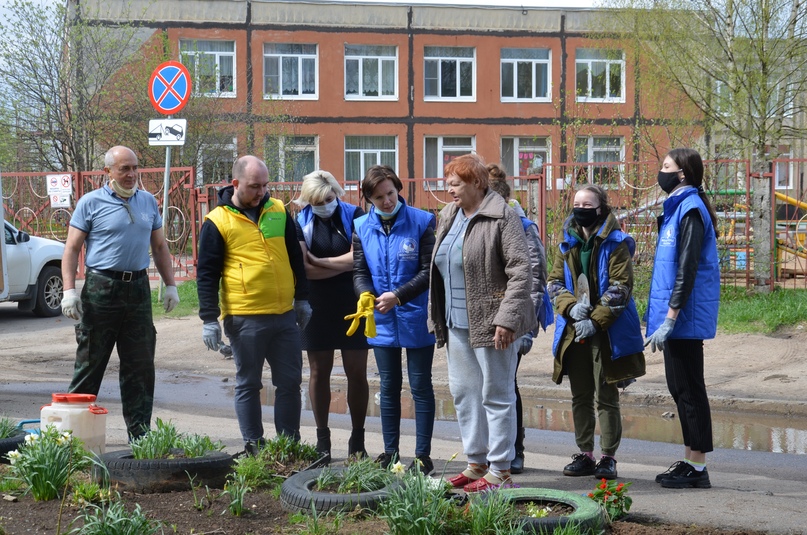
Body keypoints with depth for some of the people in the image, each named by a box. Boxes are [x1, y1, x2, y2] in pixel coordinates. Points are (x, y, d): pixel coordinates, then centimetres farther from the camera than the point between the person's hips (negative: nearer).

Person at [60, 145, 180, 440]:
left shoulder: (148, 202, 12)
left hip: (138, 288, 4)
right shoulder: (91, 203, -2)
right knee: (90, 363, 0)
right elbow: (72, 249, -3)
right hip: (101, 289, -4)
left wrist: (170, 285, 13)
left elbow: (160, 246, 19)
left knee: (140, 365, 6)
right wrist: (69, 291, -12)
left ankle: (140, 432, 13)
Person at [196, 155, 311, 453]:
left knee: (290, 382, 8)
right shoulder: (217, 222, -4)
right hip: (244, 319, -4)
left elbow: (295, 258, 17)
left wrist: (302, 298, 15)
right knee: (248, 385, 5)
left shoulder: (279, 212, 9)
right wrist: (209, 319, -8)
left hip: (284, 316, 4)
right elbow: (206, 274, -3)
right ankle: (254, 448, 14)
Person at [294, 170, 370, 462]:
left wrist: (319, 262, -9)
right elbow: (304, 270, -10)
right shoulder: (301, 223, -1)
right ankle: (322, 439, 18)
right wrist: (344, 265, -10)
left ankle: (358, 440, 14)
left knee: (357, 374, 3)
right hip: (318, 308, 1)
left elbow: (358, 258, -14)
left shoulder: (354, 216, -3)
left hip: (352, 306, -1)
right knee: (319, 373, 7)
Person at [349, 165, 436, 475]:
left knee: (420, 387, 3)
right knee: (389, 387, 12)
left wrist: (398, 296, -20)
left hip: (416, 320, -4)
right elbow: (359, 271, 5)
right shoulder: (362, 227, 4)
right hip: (381, 321, 4)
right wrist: (366, 295, -17)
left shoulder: (421, 222, -7)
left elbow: (429, 271, -10)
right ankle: (390, 453, 20)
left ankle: (423, 455, 9)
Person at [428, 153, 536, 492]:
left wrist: (507, 318, -23)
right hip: (457, 323, 9)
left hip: (490, 323, -9)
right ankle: (477, 462, 26)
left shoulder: (502, 218, -13)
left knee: (496, 395, -1)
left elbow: (521, 271, -18)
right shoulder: (449, 217, 13)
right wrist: (438, 318, 17)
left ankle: (500, 470, 7)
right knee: (464, 392, 14)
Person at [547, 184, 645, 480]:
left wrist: (595, 321, -19)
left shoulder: (615, 243, -6)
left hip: (607, 332, -6)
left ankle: (608, 457, 6)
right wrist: (571, 307, -12)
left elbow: (620, 288, -12)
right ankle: (585, 455, 20)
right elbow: (555, 281, 8)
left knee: (606, 397, -1)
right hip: (574, 330, 6)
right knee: (580, 396, 11)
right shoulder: (569, 243, 12)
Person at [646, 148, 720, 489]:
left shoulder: (691, 209, -14)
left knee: (688, 389, -5)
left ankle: (697, 469, 1)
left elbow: (687, 269, -20)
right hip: (675, 316, 10)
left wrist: (670, 317, -23)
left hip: (685, 317, -10)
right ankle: (689, 461, 22)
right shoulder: (677, 206, 16)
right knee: (680, 387, 14)